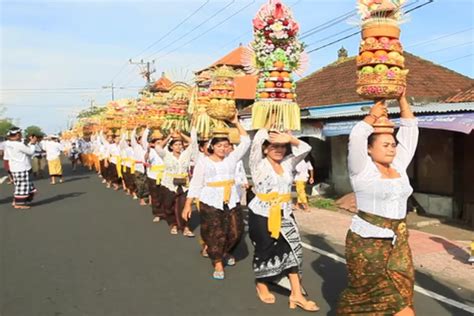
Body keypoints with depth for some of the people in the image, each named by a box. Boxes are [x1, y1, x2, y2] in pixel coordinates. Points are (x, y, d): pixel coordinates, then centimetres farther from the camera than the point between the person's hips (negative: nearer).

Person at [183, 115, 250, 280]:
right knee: (215, 233, 1)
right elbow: (195, 184, -2)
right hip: (210, 202, -3)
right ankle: (218, 263, 17)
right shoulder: (203, 162, -2)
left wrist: (236, 123, 5)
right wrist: (188, 205, -6)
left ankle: (226, 252, 35)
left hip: (231, 201, 3)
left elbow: (246, 142, 8)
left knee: (236, 230, 5)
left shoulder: (232, 158, 7)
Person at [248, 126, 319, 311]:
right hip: (262, 214, -5)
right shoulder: (258, 165, -8)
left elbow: (305, 149, 1)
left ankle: (296, 294, 9)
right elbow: (257, 141, -22)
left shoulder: (288, 164, 7)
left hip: (284, 214, 5)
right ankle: (262, 286, 31)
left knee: (293, 249, 1)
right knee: (265, 250, 8)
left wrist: (289, 139, -14)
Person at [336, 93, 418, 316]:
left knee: (401, 291, 6)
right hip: (368, 241, -6)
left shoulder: (399, 166, 7)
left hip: (398, 241, 6)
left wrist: (402, 99, 5)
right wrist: (373, 115, -11)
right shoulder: (362, 170, -10)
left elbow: (410, 129, 8)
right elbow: (356, 137, -25)